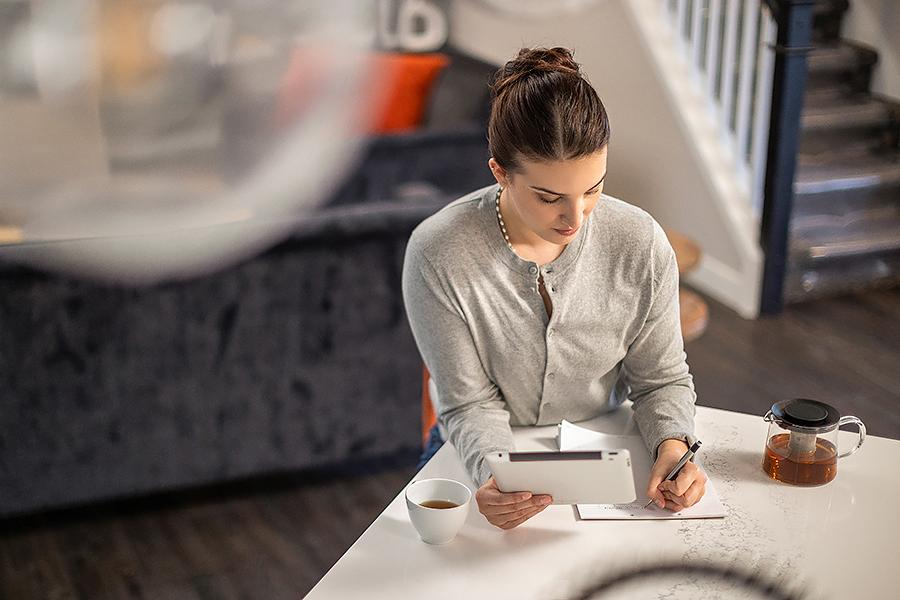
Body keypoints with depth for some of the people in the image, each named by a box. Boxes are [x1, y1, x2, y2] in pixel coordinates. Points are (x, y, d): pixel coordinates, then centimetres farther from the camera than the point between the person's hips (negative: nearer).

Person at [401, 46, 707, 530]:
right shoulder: (437, 255, -22)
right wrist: (492, 475, -36)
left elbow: (661, 378, -3)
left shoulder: (641, 245, -15)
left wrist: (673, 445, -24)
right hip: (487, 455, -1)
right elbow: (470, 403, -16)